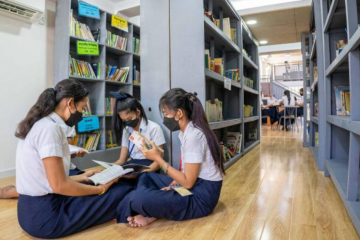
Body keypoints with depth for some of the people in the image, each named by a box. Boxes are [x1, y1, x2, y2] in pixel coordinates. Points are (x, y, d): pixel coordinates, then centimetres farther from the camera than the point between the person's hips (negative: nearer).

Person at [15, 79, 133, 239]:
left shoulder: (42, 124, 8)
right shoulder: (50, 128, -20)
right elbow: (59, 185, -22)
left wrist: (81, 178, 16)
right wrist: (101, 189, -10)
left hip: (35, 209, 10)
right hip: (44, 215, -10)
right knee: (123, 191, -8)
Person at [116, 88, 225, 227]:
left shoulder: (193, 135, -22)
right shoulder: (186, 131, 7)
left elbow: (188, 182, -20)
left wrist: (157, 158, -16)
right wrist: (173, 185, -4)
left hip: (202, 195, -10)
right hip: (194, 184, 10)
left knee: (136, 198, -27)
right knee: (146, 177, 16)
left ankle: (152, 215, 4)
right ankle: (152, 214, -5)